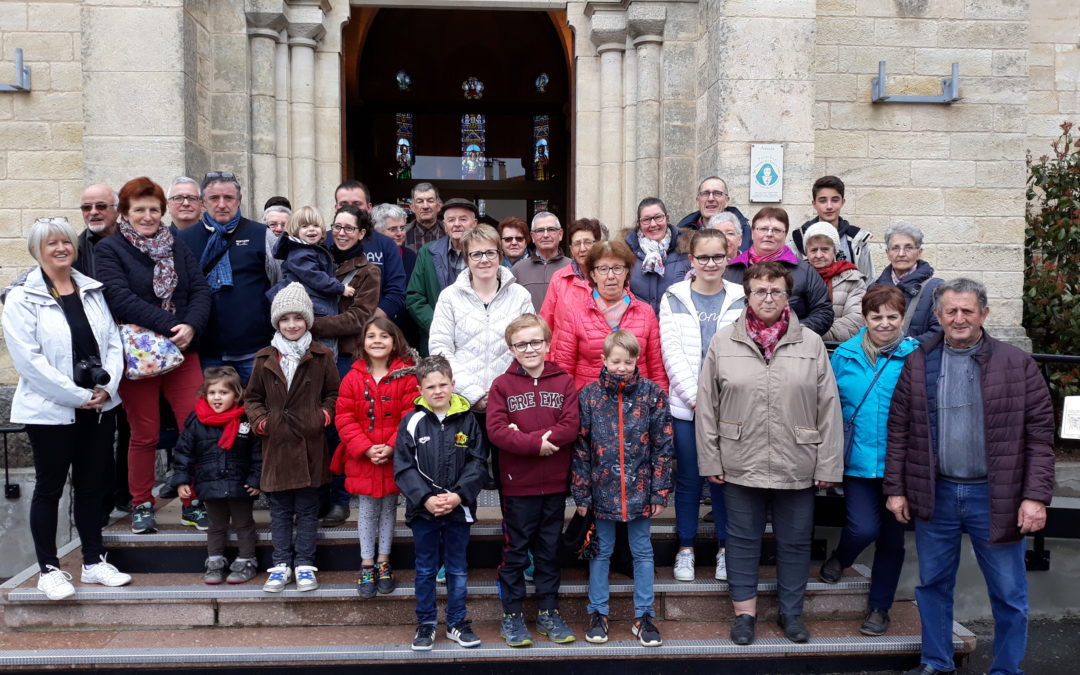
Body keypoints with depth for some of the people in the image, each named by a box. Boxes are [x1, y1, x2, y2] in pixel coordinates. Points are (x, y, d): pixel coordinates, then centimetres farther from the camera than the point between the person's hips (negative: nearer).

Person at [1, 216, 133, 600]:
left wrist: (107, 387, -8)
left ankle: (94, 561, 24)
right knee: (50, 487, 7)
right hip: (50, 410, -5)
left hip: (99, 407, 5)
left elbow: (113, 342, 6)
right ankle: (49, 569, 18)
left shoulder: (91, 290, 8)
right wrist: (77, 396, -16)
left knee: (93, 485, 12)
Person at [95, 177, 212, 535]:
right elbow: (121, 299, -14)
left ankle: (193, 504, 10)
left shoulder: (177, 246, 12)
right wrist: (169, 326, -21)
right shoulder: (110, 250, 0)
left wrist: (191, 326, -16)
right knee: (145, 434, 6)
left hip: (182, 353, 3)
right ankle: (141, 505, 21)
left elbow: (200, 291, 3)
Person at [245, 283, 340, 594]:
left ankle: (304, 564, 16)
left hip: (309, 445, -1)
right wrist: (259, 419, -3)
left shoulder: (322, 357, 2)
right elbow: (252, 397, 14)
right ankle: (281, 564, 19)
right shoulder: (265, 358, 6)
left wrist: (325, 414, -8)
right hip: (276, 444, 2)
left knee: (307, 509, 7)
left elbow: (334, 393, 9)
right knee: (280, 510, 9)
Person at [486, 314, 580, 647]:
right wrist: (535, 445, -21)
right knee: (515, 551, 9)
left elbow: (571, 427, -10)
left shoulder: (564, 382, 0)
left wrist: (535, 436, -20)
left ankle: (548, 613, 27)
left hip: (554, 484, 2)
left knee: (550, 550, 14)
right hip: (516, 484, -2)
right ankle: (512, 616, 21)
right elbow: (496, 430, -14)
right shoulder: (502, 385, -3)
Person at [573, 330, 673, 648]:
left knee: (642, 552, 11)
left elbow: (662, 446, -2)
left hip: (639, 489, 0)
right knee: (601, 551, 12)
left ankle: (644, 616, 23)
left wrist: (660, 492, -4)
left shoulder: (652, 393, -4)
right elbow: (580, 448, -2)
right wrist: (581, 494, -3)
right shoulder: (589, 395, -4)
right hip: (602, 490, 0)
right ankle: (597, 613, 26)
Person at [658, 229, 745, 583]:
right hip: (685, 406, 0)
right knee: (688, 479, 7)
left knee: (724, 478, 6)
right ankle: (686, 548, 20)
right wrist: (695, 397, -10)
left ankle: (726, 550, 20)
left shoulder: (740, 299, 5)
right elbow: (672, 353, -3)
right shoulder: (674, 298, 4)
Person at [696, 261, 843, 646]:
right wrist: (710, 461, -2)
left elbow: (828, 409, 0)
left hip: (797, 466, 1)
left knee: (795, 541, 12)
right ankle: (745, 612, 26)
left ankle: (791, 612, 30)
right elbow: (706, 406, 1)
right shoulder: (723, 342, 0)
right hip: (740, 465, 0)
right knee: (743, 539, 10)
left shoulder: (811, 344, 0)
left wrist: (828, 466, -3)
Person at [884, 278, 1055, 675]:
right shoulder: (918, 364, 3)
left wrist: (1036, 496, -11)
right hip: (935, 494, 2)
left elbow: (1040, 435, -5)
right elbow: (899, 431, 5)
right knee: (933, 585, 15)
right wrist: (895, 489, 2)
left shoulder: (1017, 365, -3)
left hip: (994, 497, -2)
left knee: (1009, 594, 8)